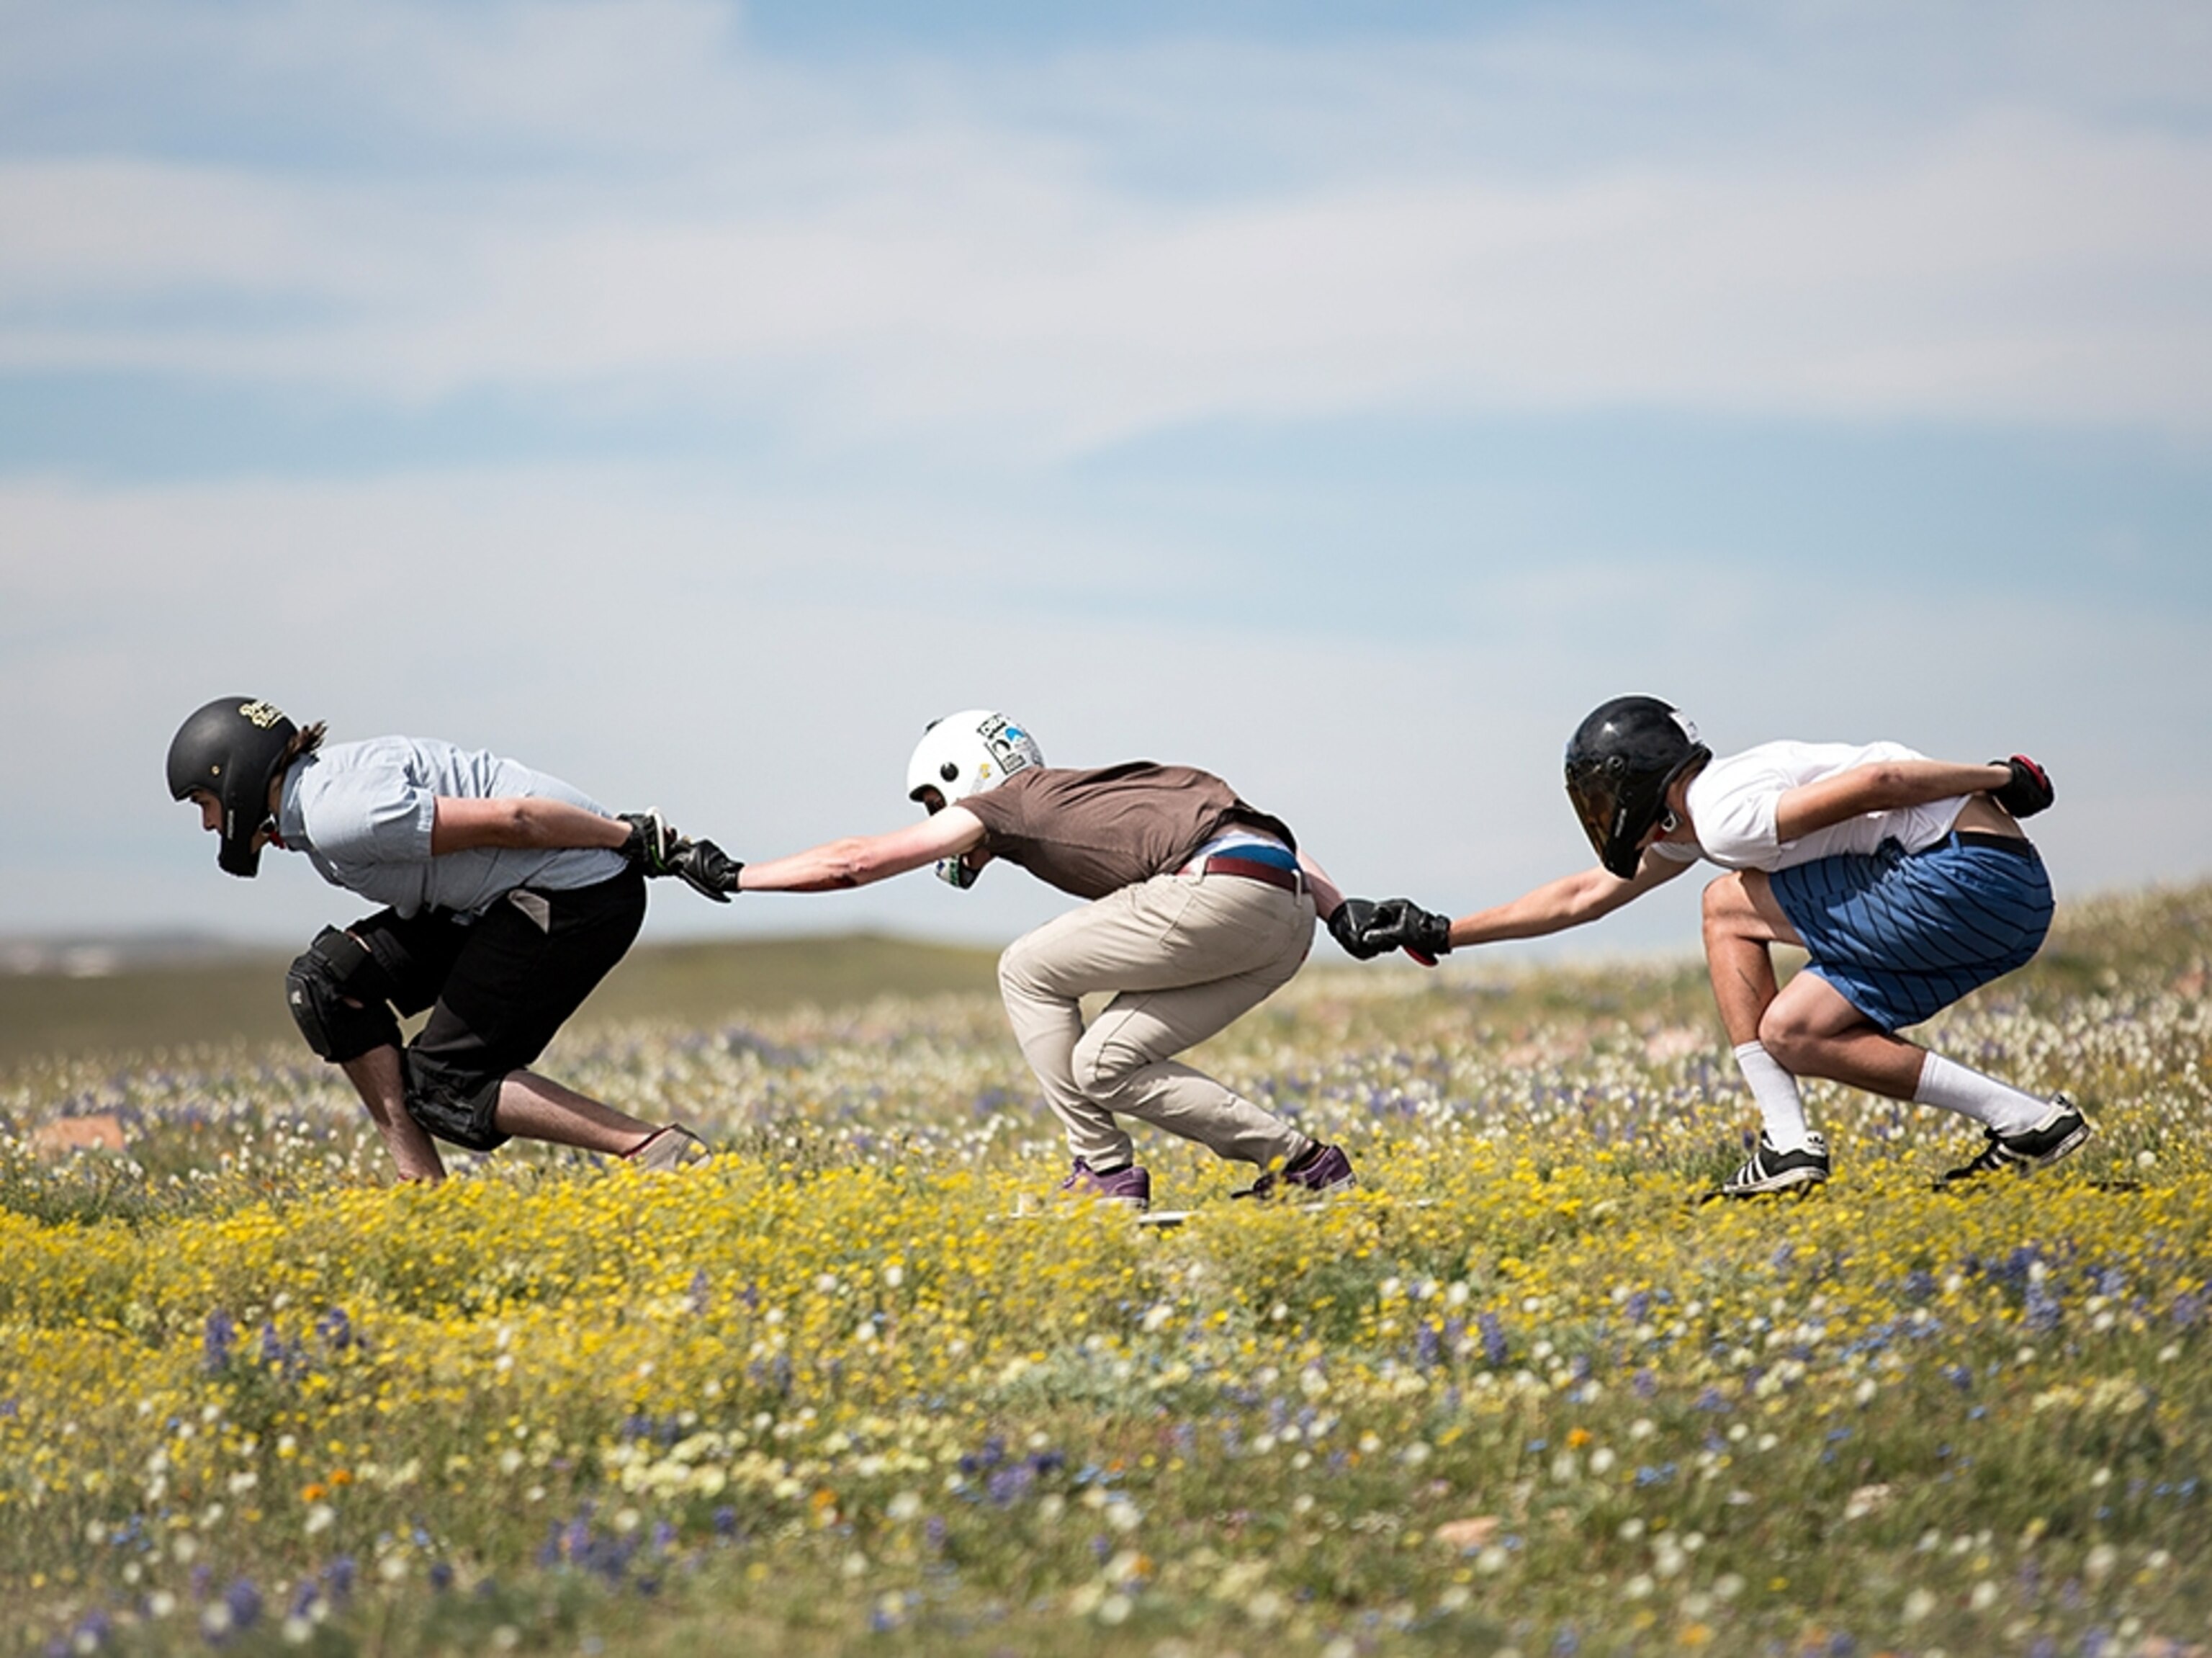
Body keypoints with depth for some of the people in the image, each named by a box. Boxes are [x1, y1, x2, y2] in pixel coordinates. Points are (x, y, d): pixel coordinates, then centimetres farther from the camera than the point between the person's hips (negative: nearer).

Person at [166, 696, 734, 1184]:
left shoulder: (335, 818, -21)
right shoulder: (321, 787, 10)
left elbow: (508, 820, -23)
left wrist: (637, 841, -16)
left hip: (579, 896, -10)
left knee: (444, 1084, -6)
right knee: (325, 983, 4)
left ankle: (656, 1148, -9)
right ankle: (422, 1184, 3)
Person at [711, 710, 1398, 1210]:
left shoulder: (1007, 801, 12)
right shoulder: (1086, 801, 33)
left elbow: (854, 861, 13)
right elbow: (1256, 838, 27)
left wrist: (732, 875, 21)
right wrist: (1343, 911, 19)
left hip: (1220, 893, -8)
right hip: (1287, 919, 8)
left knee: (1028, 971, 10)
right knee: (1101, 1065, 13)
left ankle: (1104, 1171, 8)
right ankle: (1303, 1163, 11)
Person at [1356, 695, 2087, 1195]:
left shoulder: (1725, 816, -12)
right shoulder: (1692, 818, 20)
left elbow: (1876, 781, -19)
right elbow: (1584, 895, 30)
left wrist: (1997, 779, -8)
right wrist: (1441, 933, 34)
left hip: (1971, 876, -10)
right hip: (2011, 893, 10)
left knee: (1730, 907, -2)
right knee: (1790, 1032, 12)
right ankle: (2028, 1121, 5)